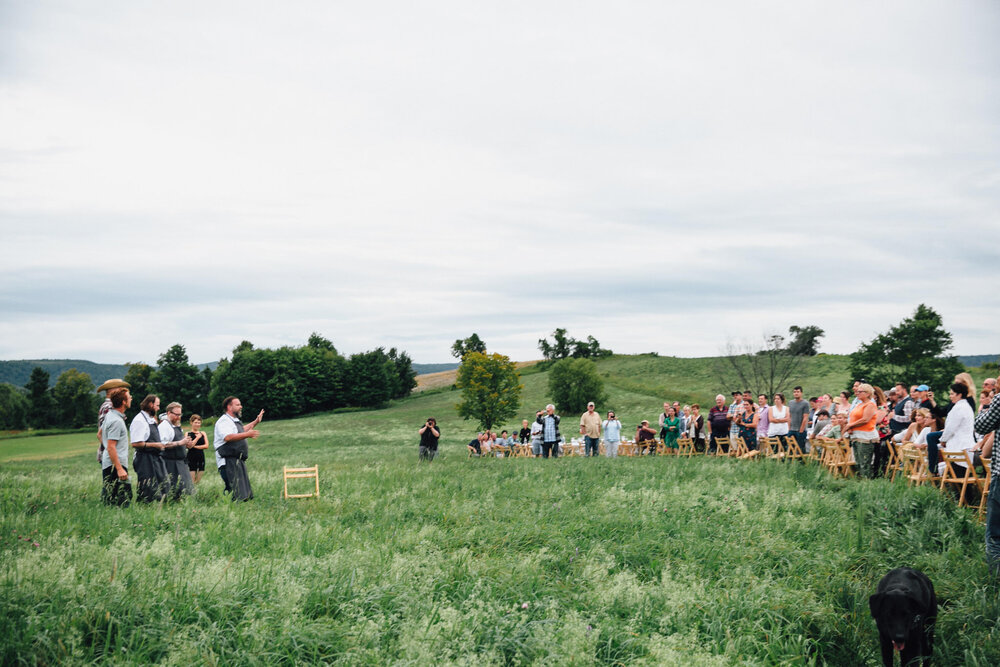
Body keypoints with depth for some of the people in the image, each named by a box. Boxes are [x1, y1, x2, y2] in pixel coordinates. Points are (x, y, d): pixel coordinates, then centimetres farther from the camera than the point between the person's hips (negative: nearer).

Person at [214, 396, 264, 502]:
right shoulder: (224, 421, -13)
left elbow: (241, 431, 42)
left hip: (239, 460, 11)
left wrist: (256, 422, 43)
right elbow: (228, 437, -29)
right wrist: (247, 435, -33)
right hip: (230, 460, -11)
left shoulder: (235, 420, 21)